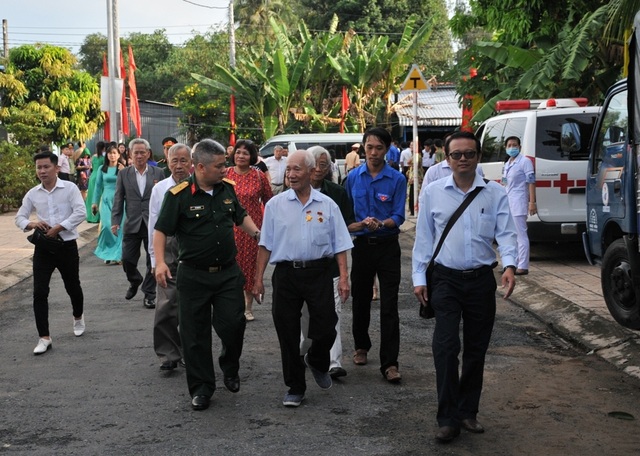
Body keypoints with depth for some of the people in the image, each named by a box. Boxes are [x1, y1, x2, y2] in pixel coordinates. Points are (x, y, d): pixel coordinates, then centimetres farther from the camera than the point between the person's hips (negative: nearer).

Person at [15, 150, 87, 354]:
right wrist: (31, 225, -14)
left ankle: (78, 318, 46)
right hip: (43, 248, 2)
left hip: (66, 246, -2)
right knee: (40, 292, -7)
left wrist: (58, 228, -22)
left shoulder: (69, 188, -7)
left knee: (72, 286, 15)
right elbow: (19, 217, 9)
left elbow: (80, 213, -16)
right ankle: (44, 338, -1)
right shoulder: (32, 194, 3)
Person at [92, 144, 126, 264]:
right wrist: (95, 202, 12)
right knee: (107, 226, -11)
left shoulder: (123, 169, 3)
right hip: (106, 200, 1)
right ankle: (107, 254, 4)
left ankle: (117, 255, 4)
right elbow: (98, 186, 13)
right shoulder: (102, 169, 8)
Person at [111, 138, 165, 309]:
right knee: (127, 259, 3)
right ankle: (134, 282, 34)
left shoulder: (158, 173, 2)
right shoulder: (123, 174, 4)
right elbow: (118, 199, 4)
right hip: (132, 224, 1)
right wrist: (115, 221, -5)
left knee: (153, 261, 2)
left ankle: (149, 294, 15)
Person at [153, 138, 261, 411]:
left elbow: (240, 216, 21)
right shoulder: (179, 195, -11)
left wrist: (257, 233, 5)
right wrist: (160, 262, -19)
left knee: (233, 324, -2)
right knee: (195, 334, 4)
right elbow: (161, 230, -8)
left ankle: (230, 369, 28)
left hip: (228, 273, 3)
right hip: (193, 275, -3)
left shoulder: (227, 189, 3)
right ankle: (201, 388, 19)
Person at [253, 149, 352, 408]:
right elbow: (265, 244, 7)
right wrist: (258, 278, 4)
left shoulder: (327, 205, 4)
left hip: (319, 273, 0)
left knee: (326, 329, -2)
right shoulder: (275, 205, 5)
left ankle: (317, 362, 32)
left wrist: (343, 277, -3)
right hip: (286, 273, 1)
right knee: (287, 333, 4)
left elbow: (340, 244, 5)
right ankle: (295, 388, 18)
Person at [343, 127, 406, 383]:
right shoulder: (353, 178, 4)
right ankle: (361, 346, 36)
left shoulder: (397, 179, -5)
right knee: (360, 300, 15)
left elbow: (399, 217, -9)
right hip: (362, 245, 3)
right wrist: (361, 225, -10)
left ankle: (389, 363, -4)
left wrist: (381, 224, -27)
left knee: (389, 306, -6)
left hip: (387, 246, -3)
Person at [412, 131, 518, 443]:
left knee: (477, 349, 10)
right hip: (446, 279, -1)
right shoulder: (433, 193, 3)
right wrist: (419, 278, 2)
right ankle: (448, 419, -3)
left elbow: (505, 233, -4)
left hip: (481, 279, 2)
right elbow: (423, 238, 6)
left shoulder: (495, 194, 3)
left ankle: (467, 411, 25)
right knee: (446, 346, -11)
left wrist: (509, 265, -21)